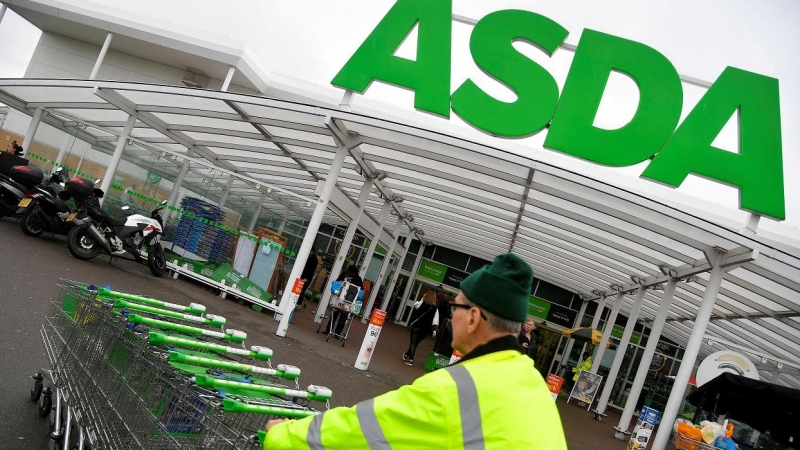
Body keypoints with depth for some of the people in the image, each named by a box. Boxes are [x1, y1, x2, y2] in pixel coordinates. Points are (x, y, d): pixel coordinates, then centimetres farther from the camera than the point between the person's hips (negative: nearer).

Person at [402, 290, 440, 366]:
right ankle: (408, 355, 25)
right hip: (425, 329, 2)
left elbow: (415, 304, 16)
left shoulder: (421, 303, -6)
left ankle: (410, 359, -6)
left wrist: (422, 298, 15)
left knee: (413, 343, 1)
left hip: (415, 326, -2)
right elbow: (435, 320, -9)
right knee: (415, 343, 15)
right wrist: (434, 329, -8)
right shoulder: (435, 309, -2)